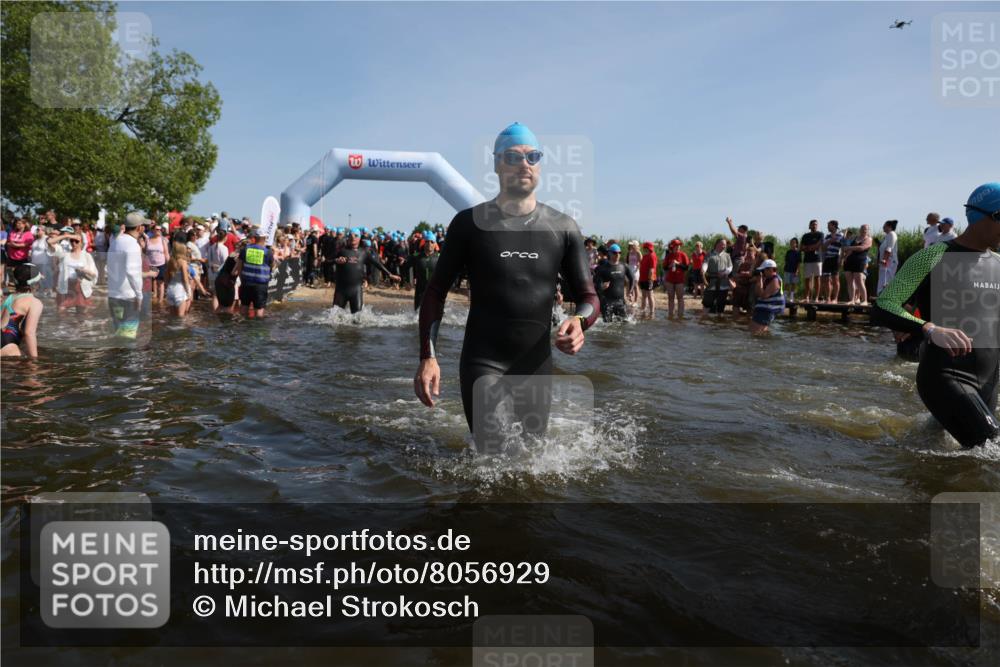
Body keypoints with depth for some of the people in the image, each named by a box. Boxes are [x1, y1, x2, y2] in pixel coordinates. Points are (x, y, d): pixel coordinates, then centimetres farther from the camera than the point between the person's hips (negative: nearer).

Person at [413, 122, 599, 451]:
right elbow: (436, 292, 2)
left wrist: (580, 321, -17)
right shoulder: (470, 223, -1)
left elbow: (588, 296, 7)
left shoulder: (563, 227, 4)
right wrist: (428, 357, -10)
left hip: (537, 365, 3)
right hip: (482, 362, -3)